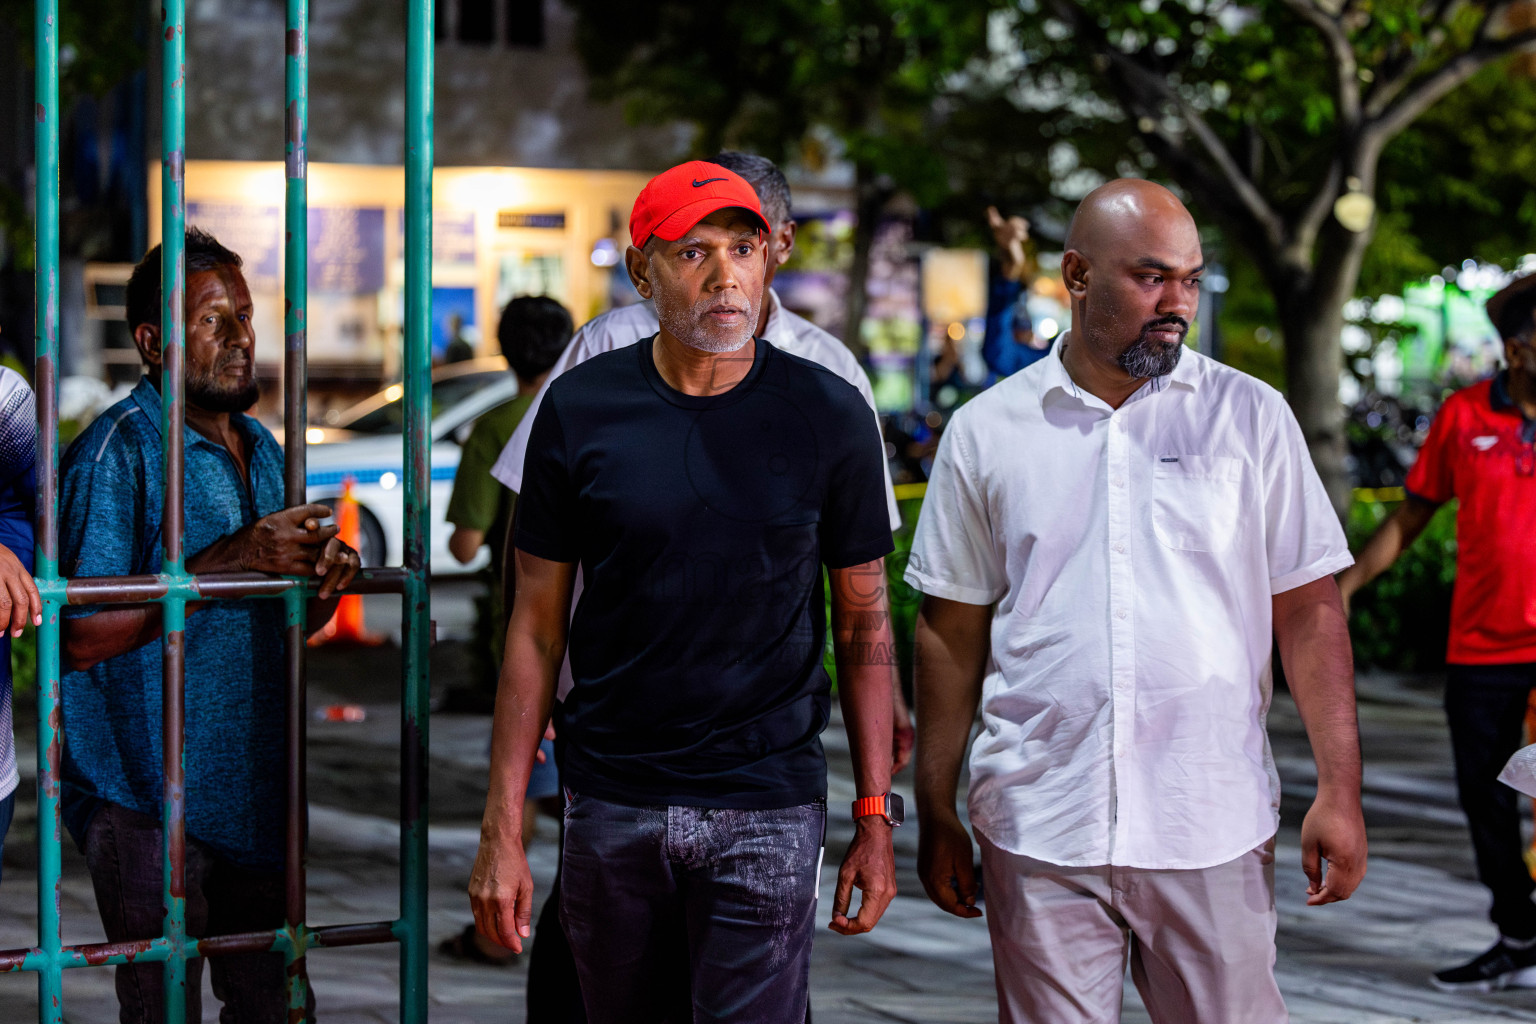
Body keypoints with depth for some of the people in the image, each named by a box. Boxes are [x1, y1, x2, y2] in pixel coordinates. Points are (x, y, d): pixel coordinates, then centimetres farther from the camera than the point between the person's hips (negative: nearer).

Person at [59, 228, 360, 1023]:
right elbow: (80, 637, -20)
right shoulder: (116, 450, -12)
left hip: (254, 789, 7)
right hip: (149, 798, -7)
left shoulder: (259, 448, 14)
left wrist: (324, 579, -3)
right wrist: (234, 559, -22)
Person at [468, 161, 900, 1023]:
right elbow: (537, 626, 3)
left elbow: (864, 624, 5)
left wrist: (875, 818, 1)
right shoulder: (581, 410, 0)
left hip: (768, 807, -1)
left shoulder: (830, 415, -2)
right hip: (610, 806, 2)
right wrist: (502, 830, 0)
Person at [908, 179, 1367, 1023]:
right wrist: (935, 815, 9)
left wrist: (1340, 791, -3)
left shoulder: (1252, 418, 4)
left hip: (1213, 832, 0)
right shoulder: (986, 432, 5)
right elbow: (951, 632, 9)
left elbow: (1308, 611, 4)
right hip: (1038, 834, 0)